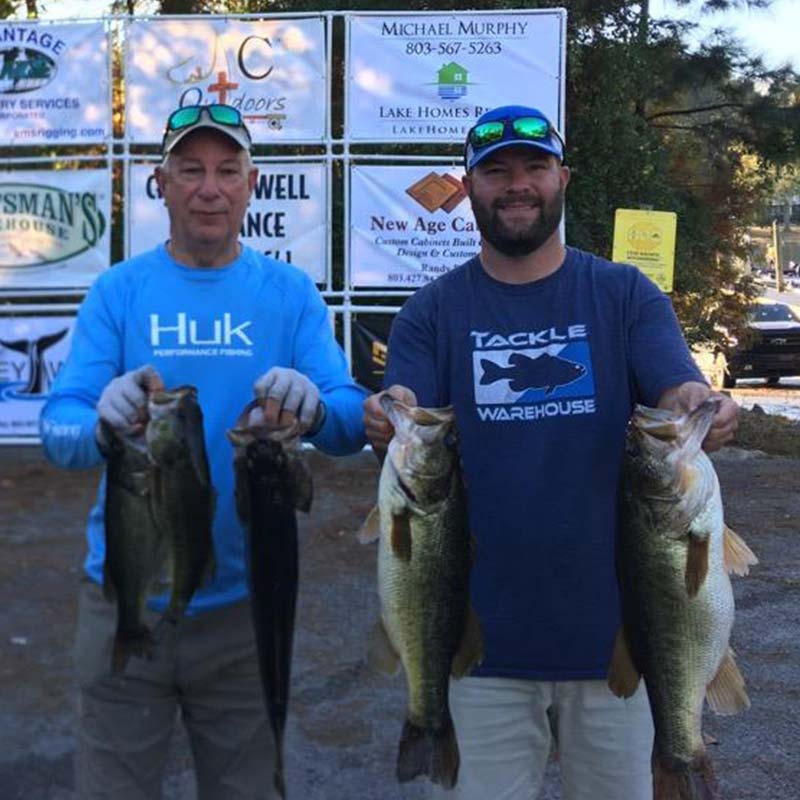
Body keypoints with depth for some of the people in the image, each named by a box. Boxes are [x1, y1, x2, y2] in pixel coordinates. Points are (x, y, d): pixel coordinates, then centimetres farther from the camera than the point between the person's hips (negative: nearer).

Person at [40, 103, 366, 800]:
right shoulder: (118, 291, -2)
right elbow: (57, 429, -10)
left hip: (245, 601, 1)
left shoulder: (290, 294, -1)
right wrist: (102, 421, -34)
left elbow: (354, 424, -9)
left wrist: (314, 409, -33)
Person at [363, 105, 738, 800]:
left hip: (612, 628, 1)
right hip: (483, 634, 0)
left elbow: (679, 391, -10)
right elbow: (403, 436, -6)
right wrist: (391, 430, -30)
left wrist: (699, 411, -33)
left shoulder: (626, 294, 3)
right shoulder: (432, 312, 2)